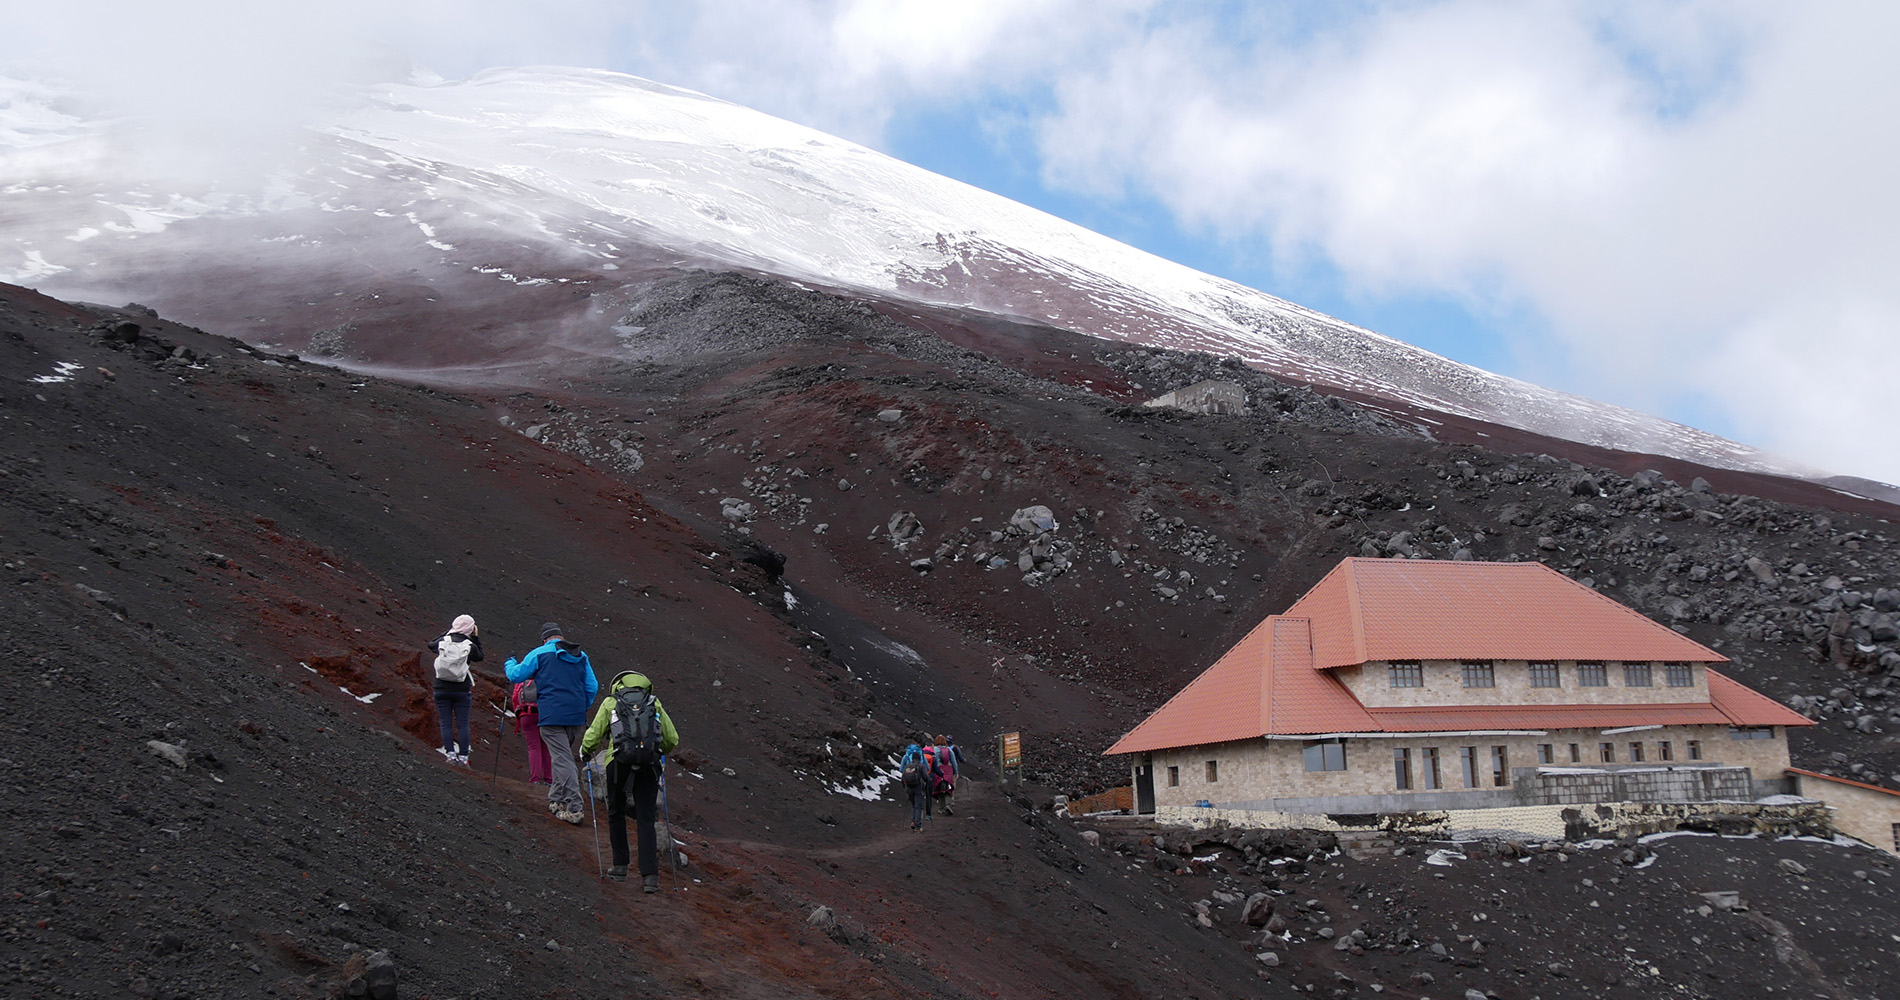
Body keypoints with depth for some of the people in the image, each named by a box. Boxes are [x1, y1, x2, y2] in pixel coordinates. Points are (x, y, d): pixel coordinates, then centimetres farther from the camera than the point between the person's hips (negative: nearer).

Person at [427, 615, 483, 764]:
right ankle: (463, 756, 2)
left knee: (446, 724, 5)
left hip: (442, 689, 1)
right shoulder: (470, 646, -8)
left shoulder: (443, 642, -4)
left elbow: (431, 644, 19)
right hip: (462, 691, -1)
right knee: (463, 725, 4)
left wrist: (447, 631, 21)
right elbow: (479, 657, 12)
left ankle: (450, 754, -2)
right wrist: (476, 638, 14)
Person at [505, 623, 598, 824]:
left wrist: (510, 662, 27)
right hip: (576, 717, 5)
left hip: (552, 716, -5)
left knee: (563, 759, -8)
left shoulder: (539, 654, 0)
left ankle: (574, 809, -14)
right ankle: (556, 800, 28)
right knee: (562, 756, 21)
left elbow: (516, 675, 6)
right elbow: (592, 687, 15)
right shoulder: (581, 656, 14)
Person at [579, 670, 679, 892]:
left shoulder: (610, 702, 13)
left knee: (616, 814, 19)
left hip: (618, 763, -1)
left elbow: (594, 734, 7)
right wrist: (660, 753, 39)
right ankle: (650, 876, -5)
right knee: (645, 819, 3)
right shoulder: (654, 703, 18)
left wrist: (585, 751, 28)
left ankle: (620, 866, 23)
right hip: (649, 765, 1)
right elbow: (672, 739, 18)